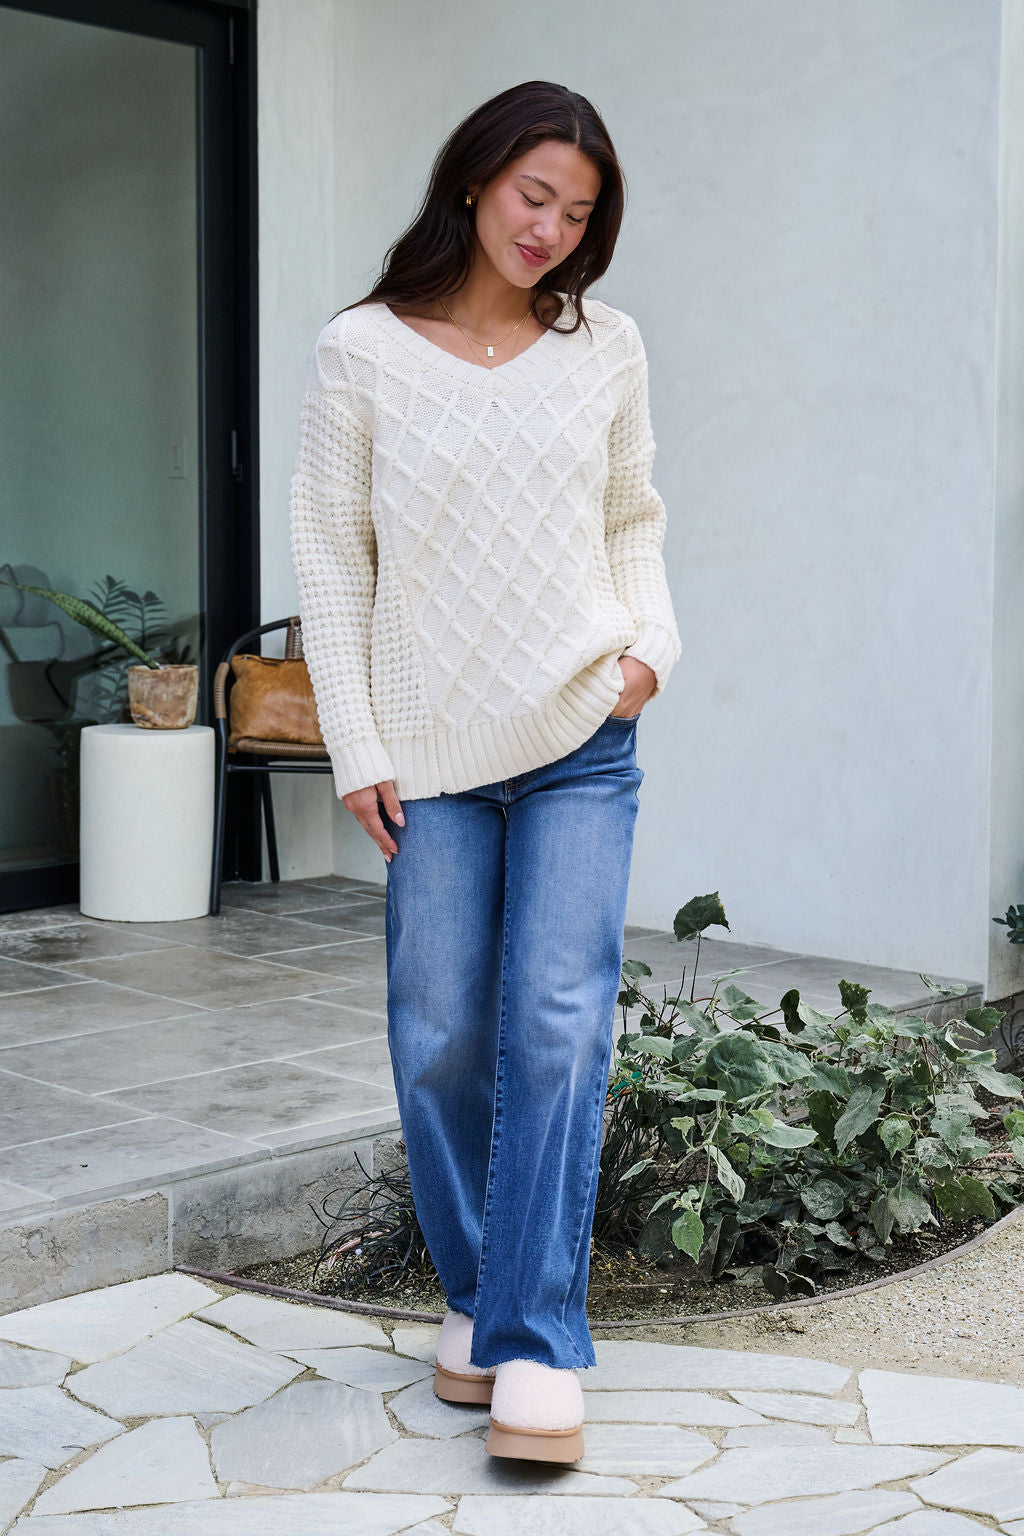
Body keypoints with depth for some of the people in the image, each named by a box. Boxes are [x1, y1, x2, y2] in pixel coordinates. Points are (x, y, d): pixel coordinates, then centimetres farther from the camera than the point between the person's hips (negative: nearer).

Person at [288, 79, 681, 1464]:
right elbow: (331, 557, 1)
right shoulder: (362, 352, 0)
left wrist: (651, 638, -3)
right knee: (439, 1043, 4)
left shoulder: (607, 348, 7)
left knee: (556, 1029, -7)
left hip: (583, 742, 1)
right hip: (434, 754, 0)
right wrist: (356, 750, -4)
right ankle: (477, 1297, 23)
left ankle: (539, 1344, -2)